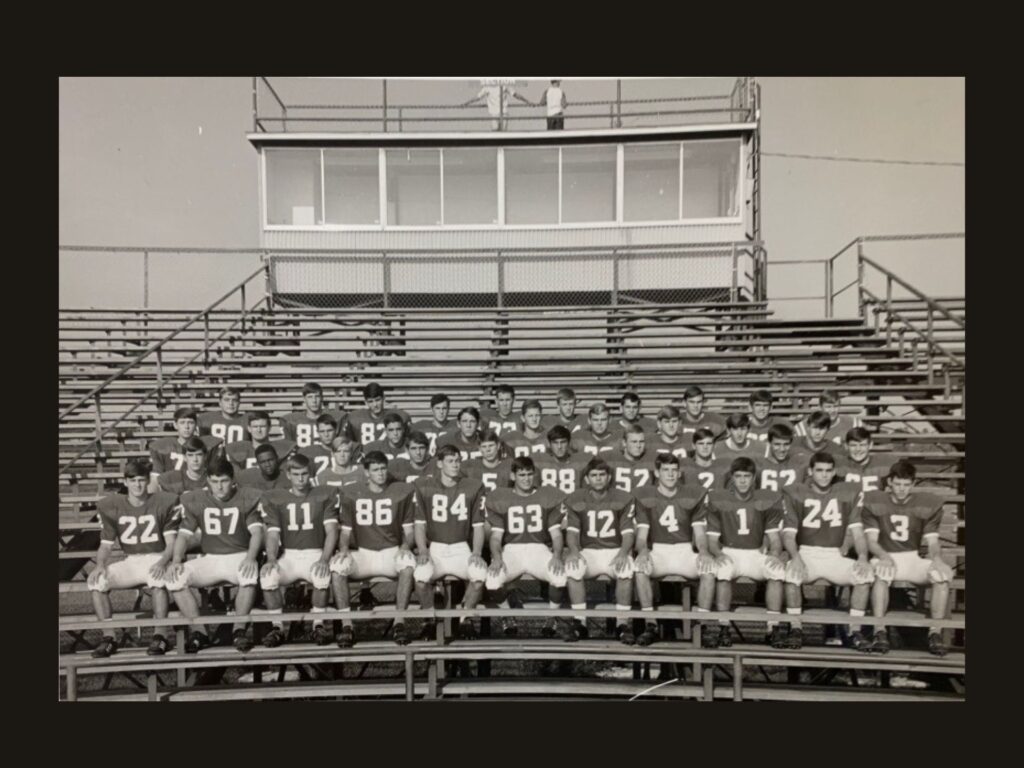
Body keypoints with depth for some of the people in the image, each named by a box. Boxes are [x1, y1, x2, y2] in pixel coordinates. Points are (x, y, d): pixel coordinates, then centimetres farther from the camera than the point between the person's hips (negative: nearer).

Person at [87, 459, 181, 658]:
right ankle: (109, 637, -11)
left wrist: (162, 562, -26)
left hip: (156, 559, -3)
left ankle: (159, 635, -24)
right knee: (95, 580, -23)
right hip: (129, 562, 4)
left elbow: (171, 543, -6)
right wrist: (100, 565, -16)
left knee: (159, 577, -37)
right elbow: (105, 545, 5)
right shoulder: (111, 506, 4)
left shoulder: (164, 503, -4)